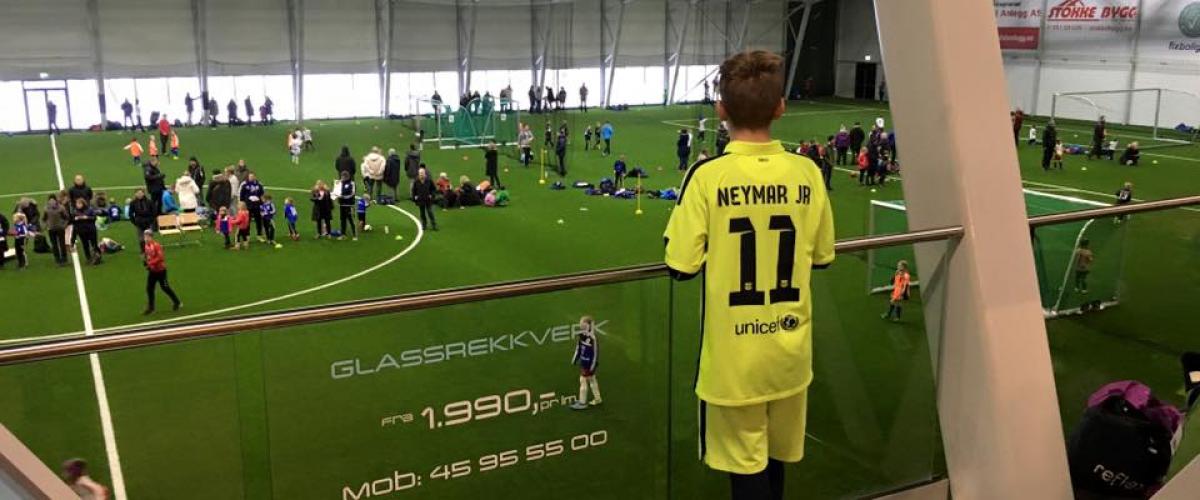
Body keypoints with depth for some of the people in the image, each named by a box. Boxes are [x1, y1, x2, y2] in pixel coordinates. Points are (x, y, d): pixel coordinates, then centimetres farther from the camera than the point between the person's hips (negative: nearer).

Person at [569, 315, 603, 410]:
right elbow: (578, 348, 10)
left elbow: (595, 353, -21)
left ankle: (582, 403, 16)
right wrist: (574, 359, 16)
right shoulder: (581, 335, -5)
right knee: (592, 380, 20)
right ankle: (597, 399, 36)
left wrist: (592, 367, -17)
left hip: (589, 363, -8)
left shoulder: (593, 338, -28)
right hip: (583, 362, 8)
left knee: (583, 380, 2)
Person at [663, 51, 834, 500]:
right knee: (775, 460, 22)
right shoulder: (806, 172, -6)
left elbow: (682, 264, -15)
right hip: (789, 351, 4)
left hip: (734, 357, -4)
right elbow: (821, 255, 4)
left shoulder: (708, 176, -17)